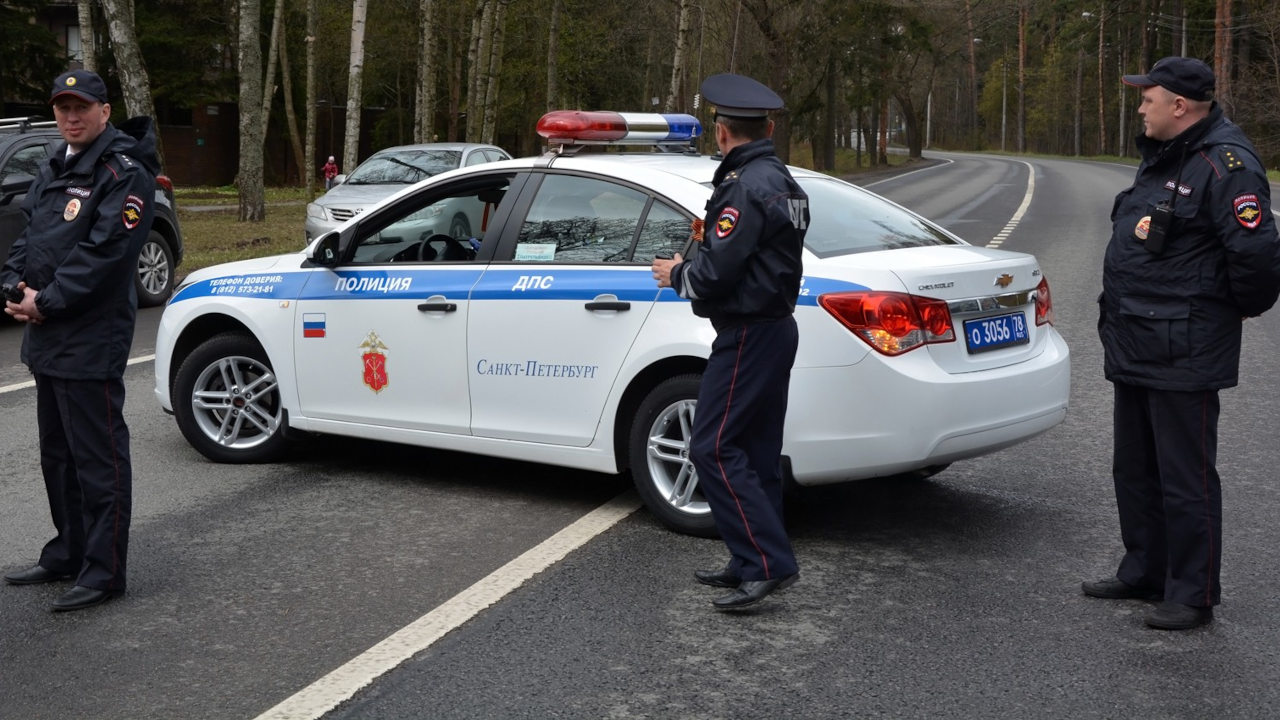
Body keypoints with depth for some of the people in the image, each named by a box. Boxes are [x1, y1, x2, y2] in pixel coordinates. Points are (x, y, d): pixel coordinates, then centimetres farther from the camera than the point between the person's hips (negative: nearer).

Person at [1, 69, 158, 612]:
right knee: (57, 454, 19)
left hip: (91, 342, -10)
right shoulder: (55, 169, 16)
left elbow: (104, 252, -20)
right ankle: (68, 554, 32)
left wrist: (47, 302, -18)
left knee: (98, 458, -3)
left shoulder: (123, 173, -12)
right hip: (48, 340, 10)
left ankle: (103, 572, 4)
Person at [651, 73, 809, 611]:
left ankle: (768, 563, -10)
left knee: (714, 449, -9)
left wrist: (677, 274, -4)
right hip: (776, 327, 11)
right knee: (755, 452, 14)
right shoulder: (783, 183, 14)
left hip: (748, 335, -11)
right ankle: (752, 564, 21)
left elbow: (715, 273, -22)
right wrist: (713, 235, 21)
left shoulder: (745, 188, -18)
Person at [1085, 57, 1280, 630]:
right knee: (1135, 470, 19)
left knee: (1186, 477, -1)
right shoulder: (1163, 156, 15)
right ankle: (1143, 572, 33)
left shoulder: (1225, 164, -18)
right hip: (1134, 346, 10)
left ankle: (1193, 595, 10)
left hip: (1183, 356, -10)